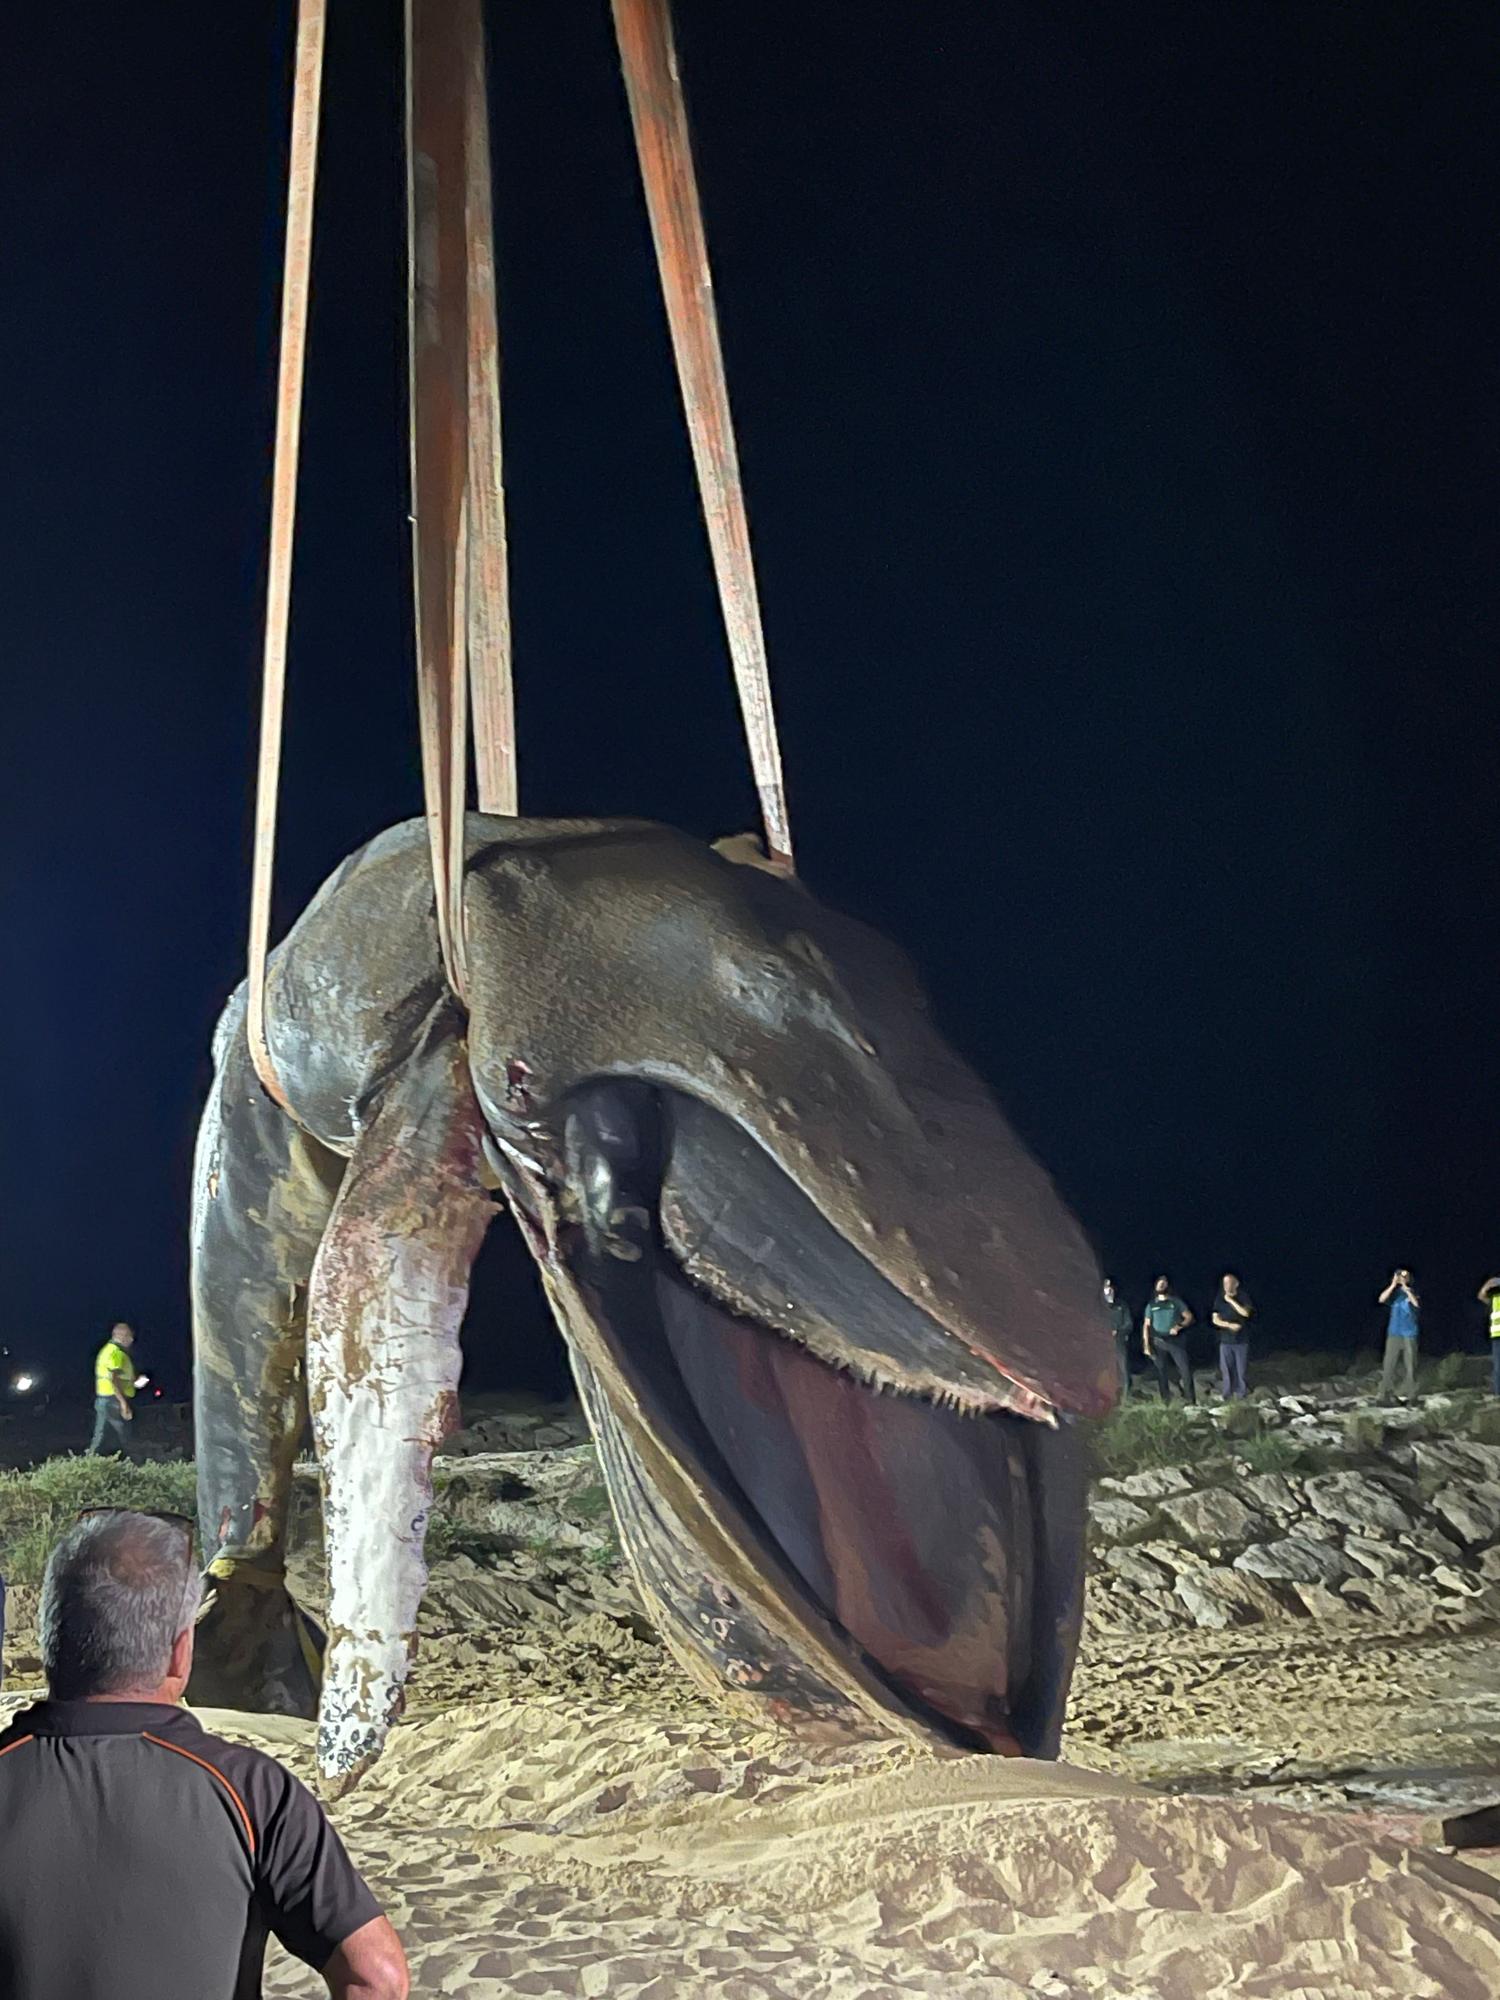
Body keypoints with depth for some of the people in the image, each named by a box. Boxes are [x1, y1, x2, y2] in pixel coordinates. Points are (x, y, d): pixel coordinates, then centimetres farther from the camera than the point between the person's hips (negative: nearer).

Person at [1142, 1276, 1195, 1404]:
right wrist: (1146, 1345, -1)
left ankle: (1190, 1400, -4)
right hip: (1158, 1342, 2)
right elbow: (1146, 1325, 8)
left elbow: (1189, 1317, 3)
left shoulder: (1175, 1302, 7)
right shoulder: (1151, 1305, 11)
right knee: (1161, 1372, 3)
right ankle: (1165, 1401, 11)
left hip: (1175, 1340, -2)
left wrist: (1179, 1326, -15)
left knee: (1185, 1369, -10)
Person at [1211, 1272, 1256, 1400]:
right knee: (1226, 1369, 1)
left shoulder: (1243, 1298, -1)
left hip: (1241, 1340, -2)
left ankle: (1241, 1395, 8)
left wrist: (1231, 1301, -16)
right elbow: (1215, 1320, 2)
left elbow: (1246, 1313, -18)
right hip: (1225, 1340, 2)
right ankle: (1228, 1395, 9)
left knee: (1241, 1369, -1)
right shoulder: (1219, 1300, 5)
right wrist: (1229, 1325, -13)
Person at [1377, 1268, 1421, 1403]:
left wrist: (1405, 1287, -20)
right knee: (1388, 1366, -4)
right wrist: (1393, 1285, -15)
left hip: (1409, 1335, -1)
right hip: (1394, 1334, 1)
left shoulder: (1413, 1293, 4)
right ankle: (1384, 1396, -3)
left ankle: (1411, 1396, 4)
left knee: (1410, 1366, -1)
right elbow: (1382, 1299, -9)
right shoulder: (1394, 1293, 9)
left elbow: (1416, 1303, -17)